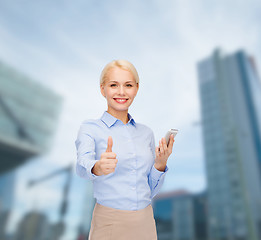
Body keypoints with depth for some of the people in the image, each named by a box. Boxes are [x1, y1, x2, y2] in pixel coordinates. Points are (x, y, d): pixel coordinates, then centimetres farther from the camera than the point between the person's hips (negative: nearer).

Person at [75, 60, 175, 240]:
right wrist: (97, 168, -47)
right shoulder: (90, 128, -6)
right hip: (109, 224, -3)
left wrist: (161, 164, -10)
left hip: (146, 224, 4)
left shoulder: (146, 132, 4)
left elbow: (151, 191, 7)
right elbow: (83, 163, -27)